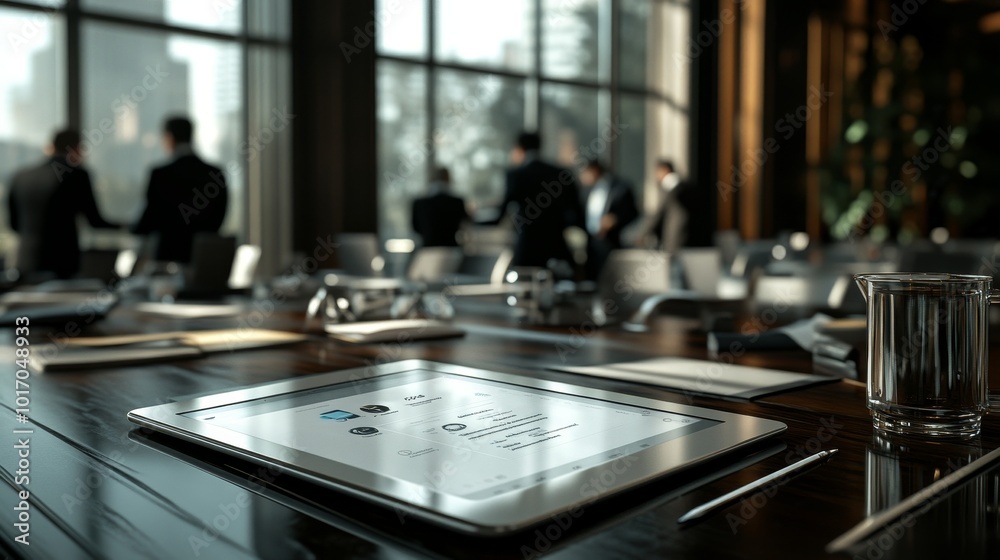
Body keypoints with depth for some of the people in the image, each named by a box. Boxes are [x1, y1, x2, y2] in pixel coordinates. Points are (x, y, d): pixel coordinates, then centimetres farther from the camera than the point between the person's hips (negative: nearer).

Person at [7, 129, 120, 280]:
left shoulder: (20, 177, 8)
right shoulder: (77, 174, -7)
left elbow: (14, 224, 16)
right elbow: (94, 220, -2)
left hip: (26, 263, 5)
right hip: (61, 263, -5)